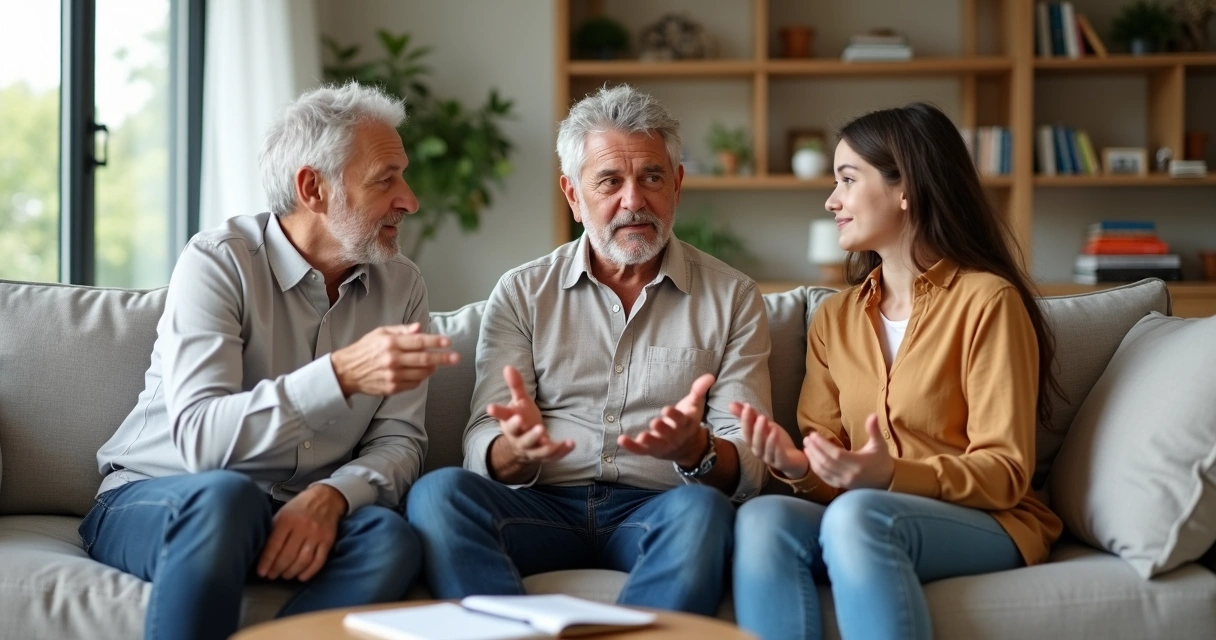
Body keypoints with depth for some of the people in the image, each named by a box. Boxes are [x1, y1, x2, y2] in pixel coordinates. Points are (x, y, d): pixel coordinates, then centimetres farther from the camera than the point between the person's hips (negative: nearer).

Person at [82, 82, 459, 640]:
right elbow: (200, 437, -25)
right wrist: (342, 373, -38)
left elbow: (399, 441, -2)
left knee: (388, 538, -29)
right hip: (155, 500, -4)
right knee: (226, 495, -38)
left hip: (299, 514, 4)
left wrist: (331, 496, -25)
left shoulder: (402, 287, 4)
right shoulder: (219, 261, -12)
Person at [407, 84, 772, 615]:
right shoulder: (522, 293, 11)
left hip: (657, 512, -1)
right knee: (438, 492, -28)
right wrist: (517, 449, -23)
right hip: (543, 506, 1)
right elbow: (483, 451, 2)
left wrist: (693, 449, -23)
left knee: (702, 510, -35)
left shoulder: (732, 298, 9)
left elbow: (746, 468, 2)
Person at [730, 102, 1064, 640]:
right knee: (762, 519, -28)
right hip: (869, 511, 5)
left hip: (985, 526, -4)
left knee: (856, 515, -37)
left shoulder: (986, 301, -4)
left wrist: (892, 475, -24)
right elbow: (830, 459, 10)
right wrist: (798, 465, -14)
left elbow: (1004, 473, -8)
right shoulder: (834, 319, 15)